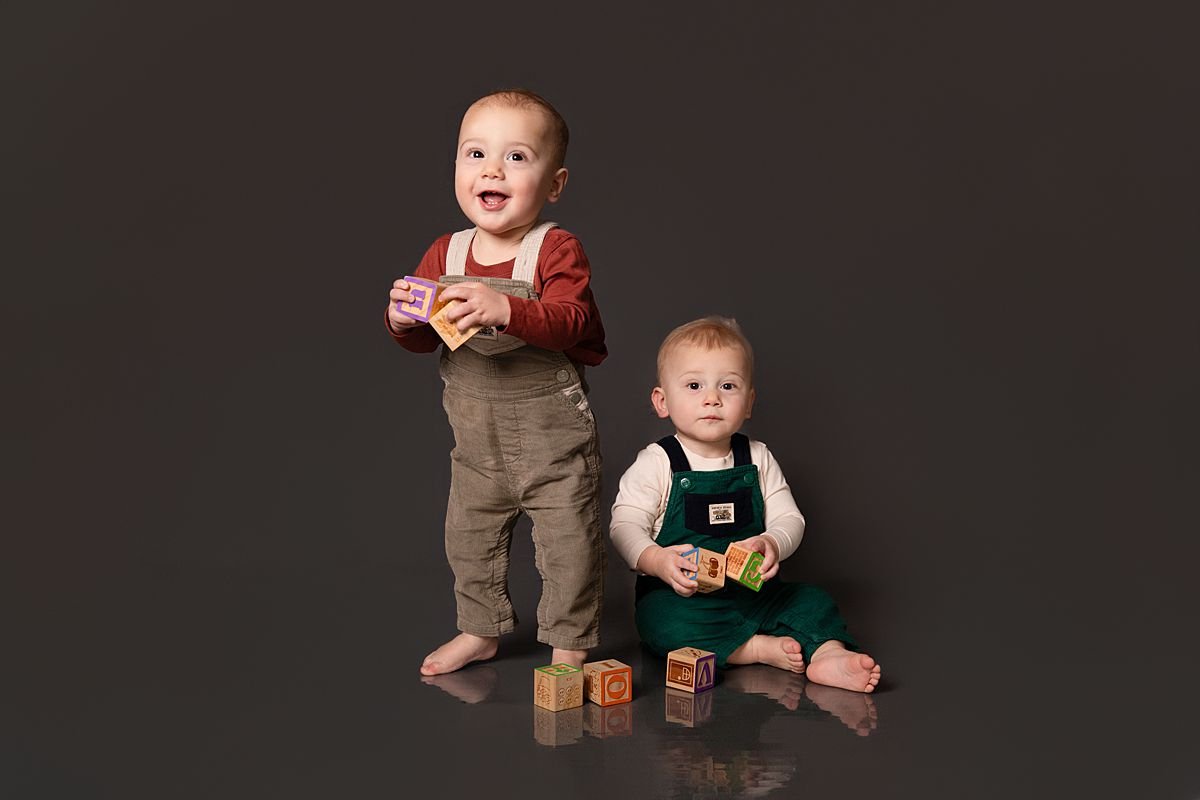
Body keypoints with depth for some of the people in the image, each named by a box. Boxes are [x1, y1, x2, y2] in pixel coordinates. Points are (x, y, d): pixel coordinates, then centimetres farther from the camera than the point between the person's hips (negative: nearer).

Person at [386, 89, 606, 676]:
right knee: (468, 539, 18)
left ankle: (569, 646, 23)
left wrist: (505, 309, -44)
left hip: (554, 437, -5)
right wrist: (402, 319, -18)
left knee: (568, 545, 3)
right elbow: (422, 340, 5)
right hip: (477, 441, 5)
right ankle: (480, 631, 39)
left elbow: (571, 320, -30)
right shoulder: (444, 254, 0)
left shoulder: (557, 251, -15)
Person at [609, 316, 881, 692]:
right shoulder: (656, 464, -6)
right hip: (678, 595, -4)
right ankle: (761, 648, -28)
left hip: (751, 592, 4)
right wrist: (656, 560, -32)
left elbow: (789, 518, 2)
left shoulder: (757, 459, 5)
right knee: (662, 621, -34)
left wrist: (772, 543, -22)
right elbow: (624, 527, -12)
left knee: (813, 601, -12)